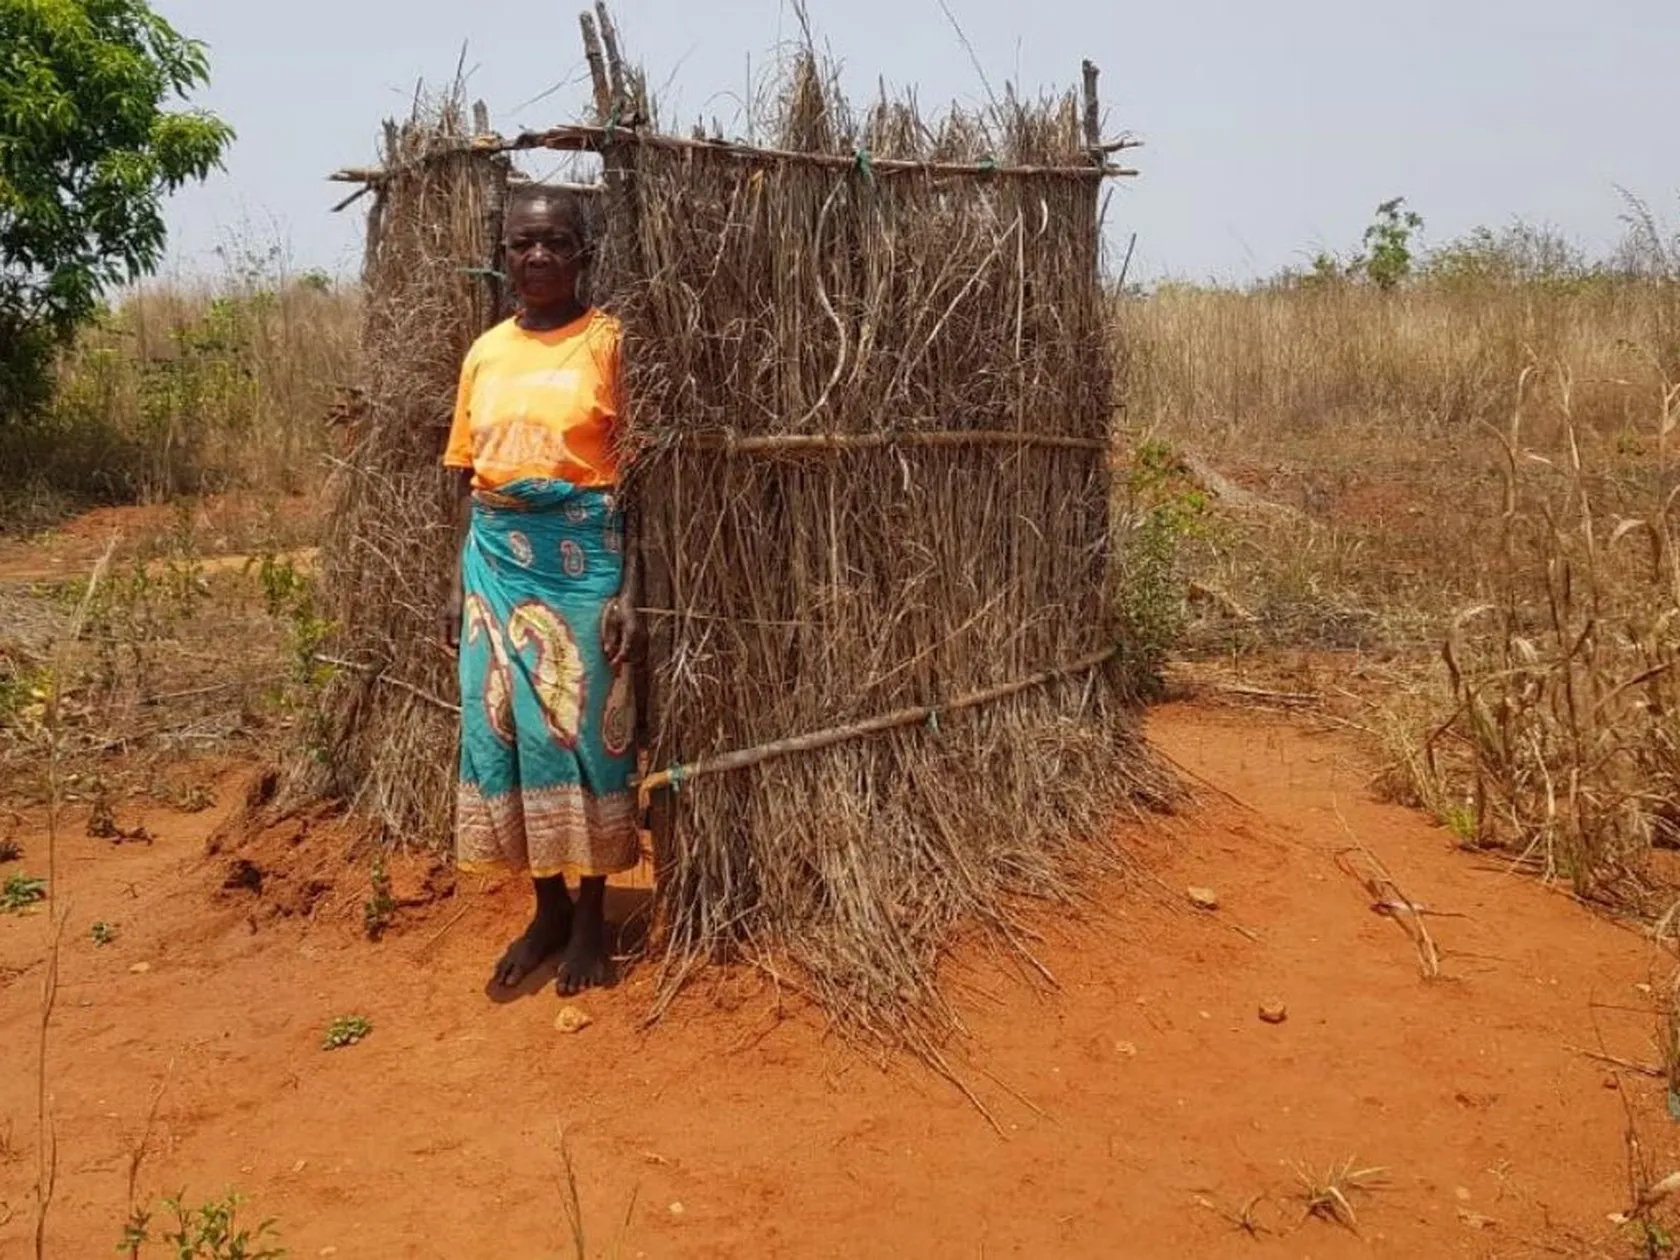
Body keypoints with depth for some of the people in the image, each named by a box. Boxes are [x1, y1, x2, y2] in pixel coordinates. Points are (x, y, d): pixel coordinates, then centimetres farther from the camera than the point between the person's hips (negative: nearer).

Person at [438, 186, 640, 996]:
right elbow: (467, 474, 13)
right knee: (502, 726, 8)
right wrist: (459, 579, 9)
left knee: (581, 727, 2)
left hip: (582, 557, -5)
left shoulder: (610, 344, -4)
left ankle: (592, 913, 20)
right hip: (496, 558, 5)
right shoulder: (486, 352, 10)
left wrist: (628, 589, -13)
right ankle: (548, 907, 25)